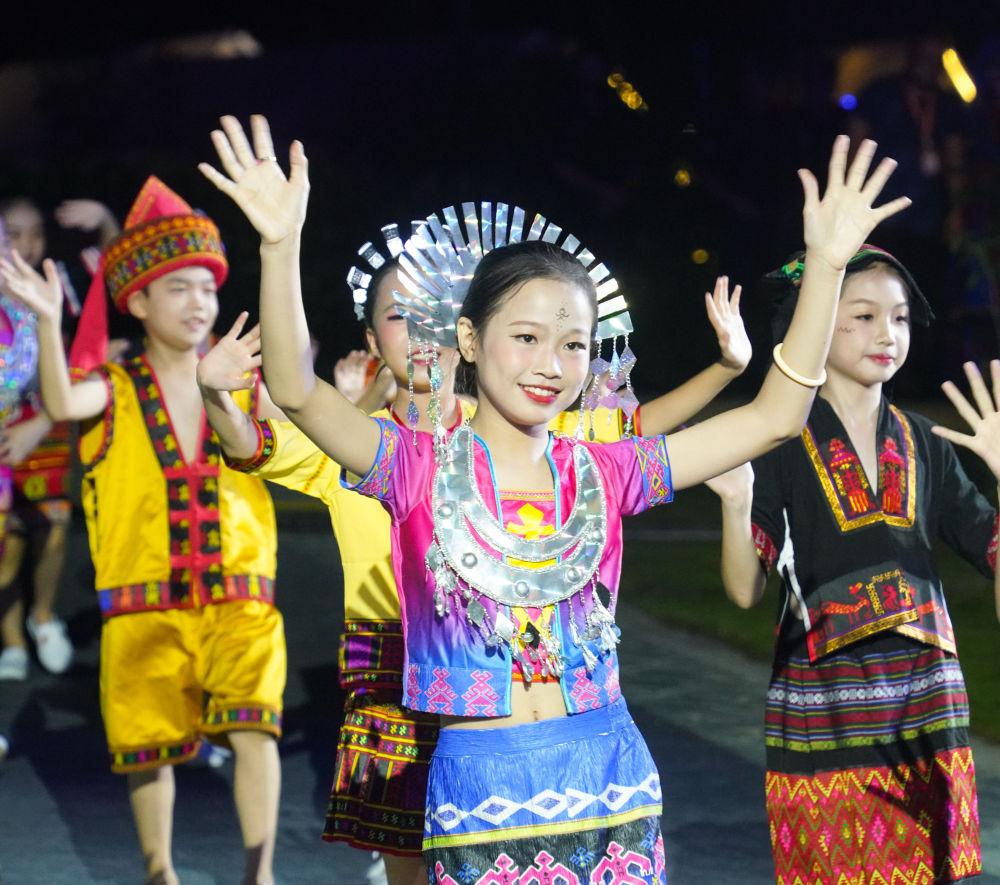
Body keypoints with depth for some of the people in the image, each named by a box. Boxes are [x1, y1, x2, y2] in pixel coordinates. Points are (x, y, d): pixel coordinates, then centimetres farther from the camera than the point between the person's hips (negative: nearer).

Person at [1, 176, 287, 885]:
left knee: (252, 724, -18)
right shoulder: (115, 389, 1)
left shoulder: (242, 385, 7)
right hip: (144, 607, 0)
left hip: (240, 599, 0)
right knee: (149, 745, 8)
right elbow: (62, 405, -22)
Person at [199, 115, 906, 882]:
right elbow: (297, 392, -17)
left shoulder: (603, 473, 6)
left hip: (610, 783, 3)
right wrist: (281, 247, -30)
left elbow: (775, 417, 4)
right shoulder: (420, 469, -1)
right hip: (478, 784, -2)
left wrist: (827, 264, -3)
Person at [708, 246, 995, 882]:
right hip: (824, 719, -4)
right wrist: (736, 500, -25)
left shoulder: (925, 445, 8)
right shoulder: (782, 443, -5)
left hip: (925, 707, 4)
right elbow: (745, 591, -8)